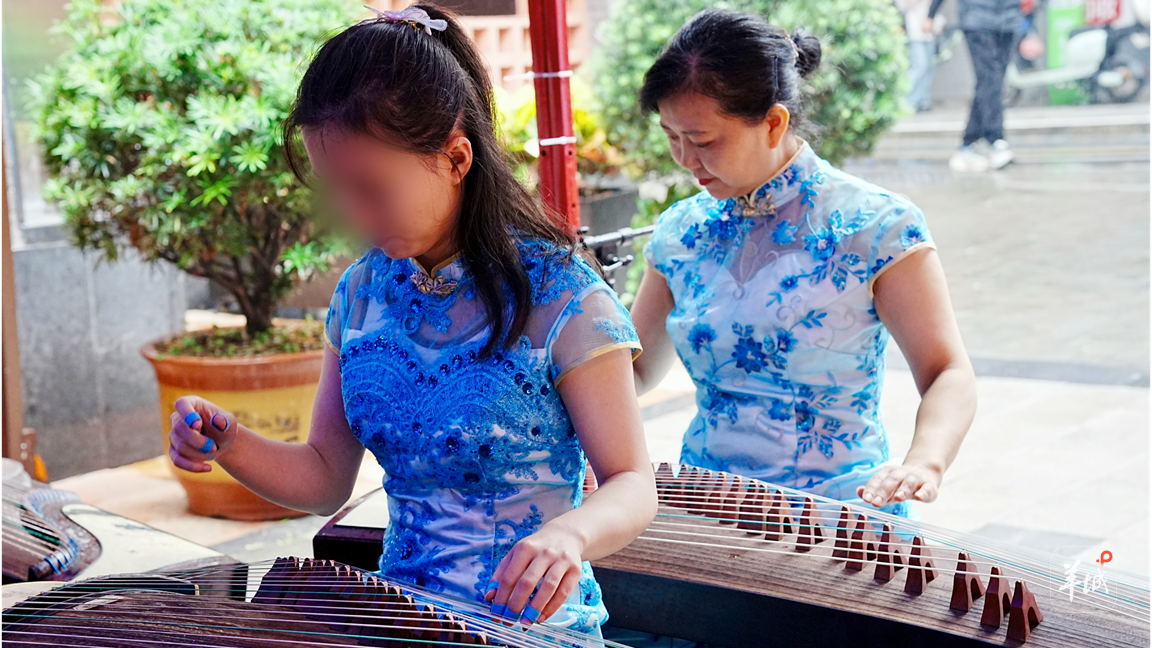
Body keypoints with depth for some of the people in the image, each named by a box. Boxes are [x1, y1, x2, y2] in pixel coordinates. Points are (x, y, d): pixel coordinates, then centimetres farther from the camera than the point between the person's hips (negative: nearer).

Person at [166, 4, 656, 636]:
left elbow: (633, 485, -9)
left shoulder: (557, 296, -11)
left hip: (530, 624, -4)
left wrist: (571, 531, -31)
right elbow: (326, 478, 13)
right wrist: (229, 444, -6)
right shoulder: (361, 292, 7)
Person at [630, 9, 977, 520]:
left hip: (841, 512, -5)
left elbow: (947, 375, -8)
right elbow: (638, 368, 19)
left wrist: (923, 464, -28)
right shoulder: (681, 233, 7)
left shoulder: (874, 226, -7)